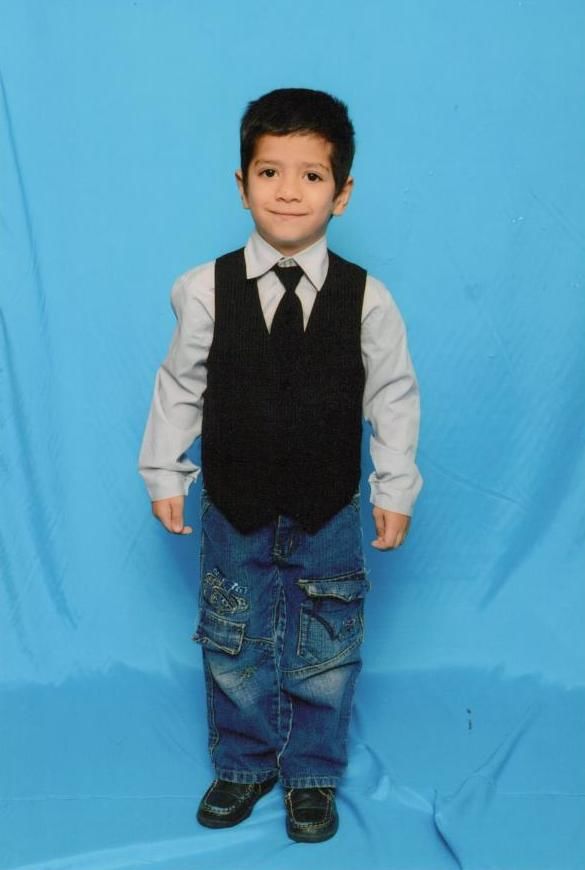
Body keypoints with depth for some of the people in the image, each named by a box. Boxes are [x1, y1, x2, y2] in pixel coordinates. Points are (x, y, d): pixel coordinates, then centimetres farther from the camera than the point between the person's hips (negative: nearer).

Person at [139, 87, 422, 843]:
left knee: (325, 659, 14)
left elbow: (393, 396, -3)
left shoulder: (366, 299, -12)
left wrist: (396, 490, -2)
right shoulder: (206, 290, -11)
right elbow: (180, 386, -2)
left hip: (328, 517, 0)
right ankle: (244, 765, 39)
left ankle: (312, 777, 35)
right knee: (233, 654, 17)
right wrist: (165, 474, 1)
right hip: (233, 512, 1)